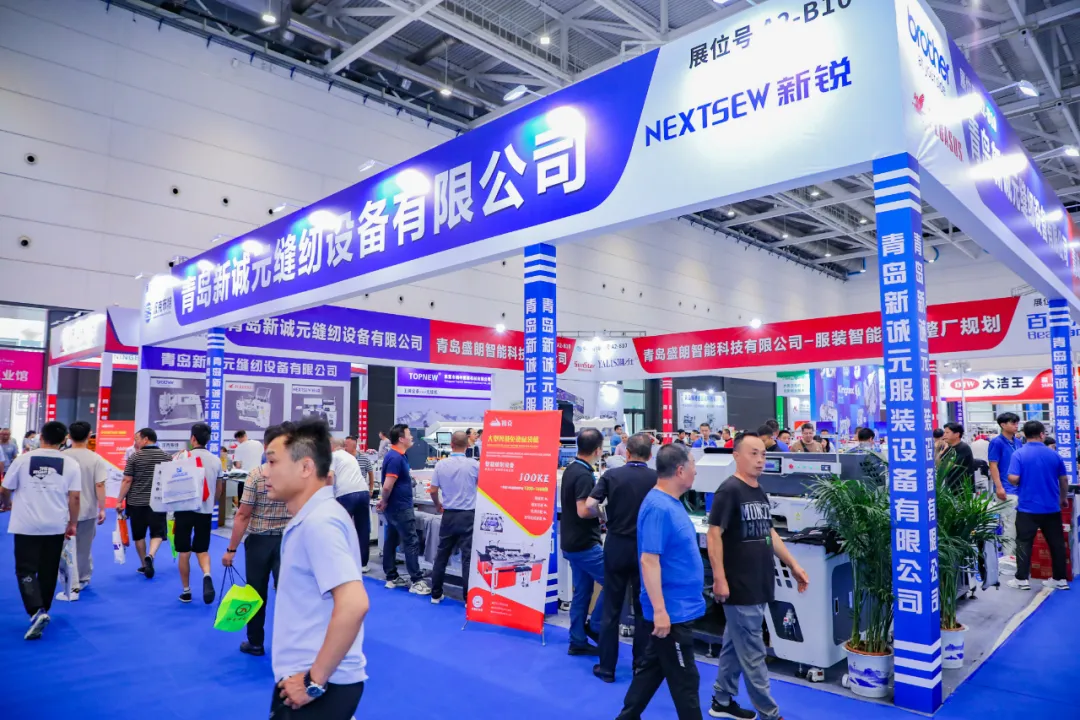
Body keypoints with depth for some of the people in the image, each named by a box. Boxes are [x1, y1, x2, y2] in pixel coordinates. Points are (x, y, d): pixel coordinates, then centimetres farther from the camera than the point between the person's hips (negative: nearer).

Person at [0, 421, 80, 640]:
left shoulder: (24, 458, -4)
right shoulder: (71, 464, -3)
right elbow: (74, 497, -4)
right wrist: (73, 523, 7)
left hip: (26, 525, -1)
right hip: (56, 526, 2)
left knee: (26, 570, 3)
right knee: (48, 571, 15)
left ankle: (36, 612, -16)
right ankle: (43, 611, 24)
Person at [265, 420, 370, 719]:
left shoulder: (319, 521, -21)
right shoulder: (309, 518, 10)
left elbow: (353, 605, -30)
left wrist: (315, 680, -22)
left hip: (322, 687, -9)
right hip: (303, 678, 9)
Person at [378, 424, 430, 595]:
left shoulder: (396, 455, 11)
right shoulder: (396, 458, -22)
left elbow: (391, 484, 21)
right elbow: (387, 486, -26)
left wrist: (384, 501, 16)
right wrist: (385, 502, -9)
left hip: (395, 506, 10)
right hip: (400, 507, -10)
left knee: (391, 541, 13)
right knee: (411, 542, -5)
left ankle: (392, 578, 20)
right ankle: (416, 581, -2)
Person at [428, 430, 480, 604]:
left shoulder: (441, 464, -3)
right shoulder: (474, 464, -10)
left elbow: (433, 490, 1)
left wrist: (438, 505, 20)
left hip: (449, 515, 3)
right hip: (468, 515, -3)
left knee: (442, 555, 14)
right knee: (468, 557, 0)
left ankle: (436, 595, 22)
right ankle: (469, 598, 2)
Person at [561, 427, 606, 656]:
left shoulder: (571, 469, 9)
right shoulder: (584, 475, -21)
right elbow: (583, 511, -27)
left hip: (573, 541, 10)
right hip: (584, 543, -10)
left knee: (582, 591, 14)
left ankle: (578, 642, 19)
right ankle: (595, 626, 10)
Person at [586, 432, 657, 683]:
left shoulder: (611, 475, -6)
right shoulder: (657, 478, -7)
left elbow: (590, 505, -13)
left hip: (616, 546, 0)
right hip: (645, 548, 0)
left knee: (611, 609, 9)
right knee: (643, 609, 12)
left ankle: (607, 667, 16)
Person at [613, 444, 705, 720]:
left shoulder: (671, 503, 7)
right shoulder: (659, 507, -23)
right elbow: (649, 560, -26)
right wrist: (660, 610, -25)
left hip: (676, 607, 9)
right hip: (671, 611, -9)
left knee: (652, 668, 19)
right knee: (684, 679, 4)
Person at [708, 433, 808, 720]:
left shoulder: (760, 493, 11)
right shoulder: (729, 490, -14)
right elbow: (714, 534, -18)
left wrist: (793, 565, 18)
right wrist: (719, 578, -21)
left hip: (759, 584, 8)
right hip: (739, 587, -8)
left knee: (735, 646, 17)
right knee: (753, 653, 1)